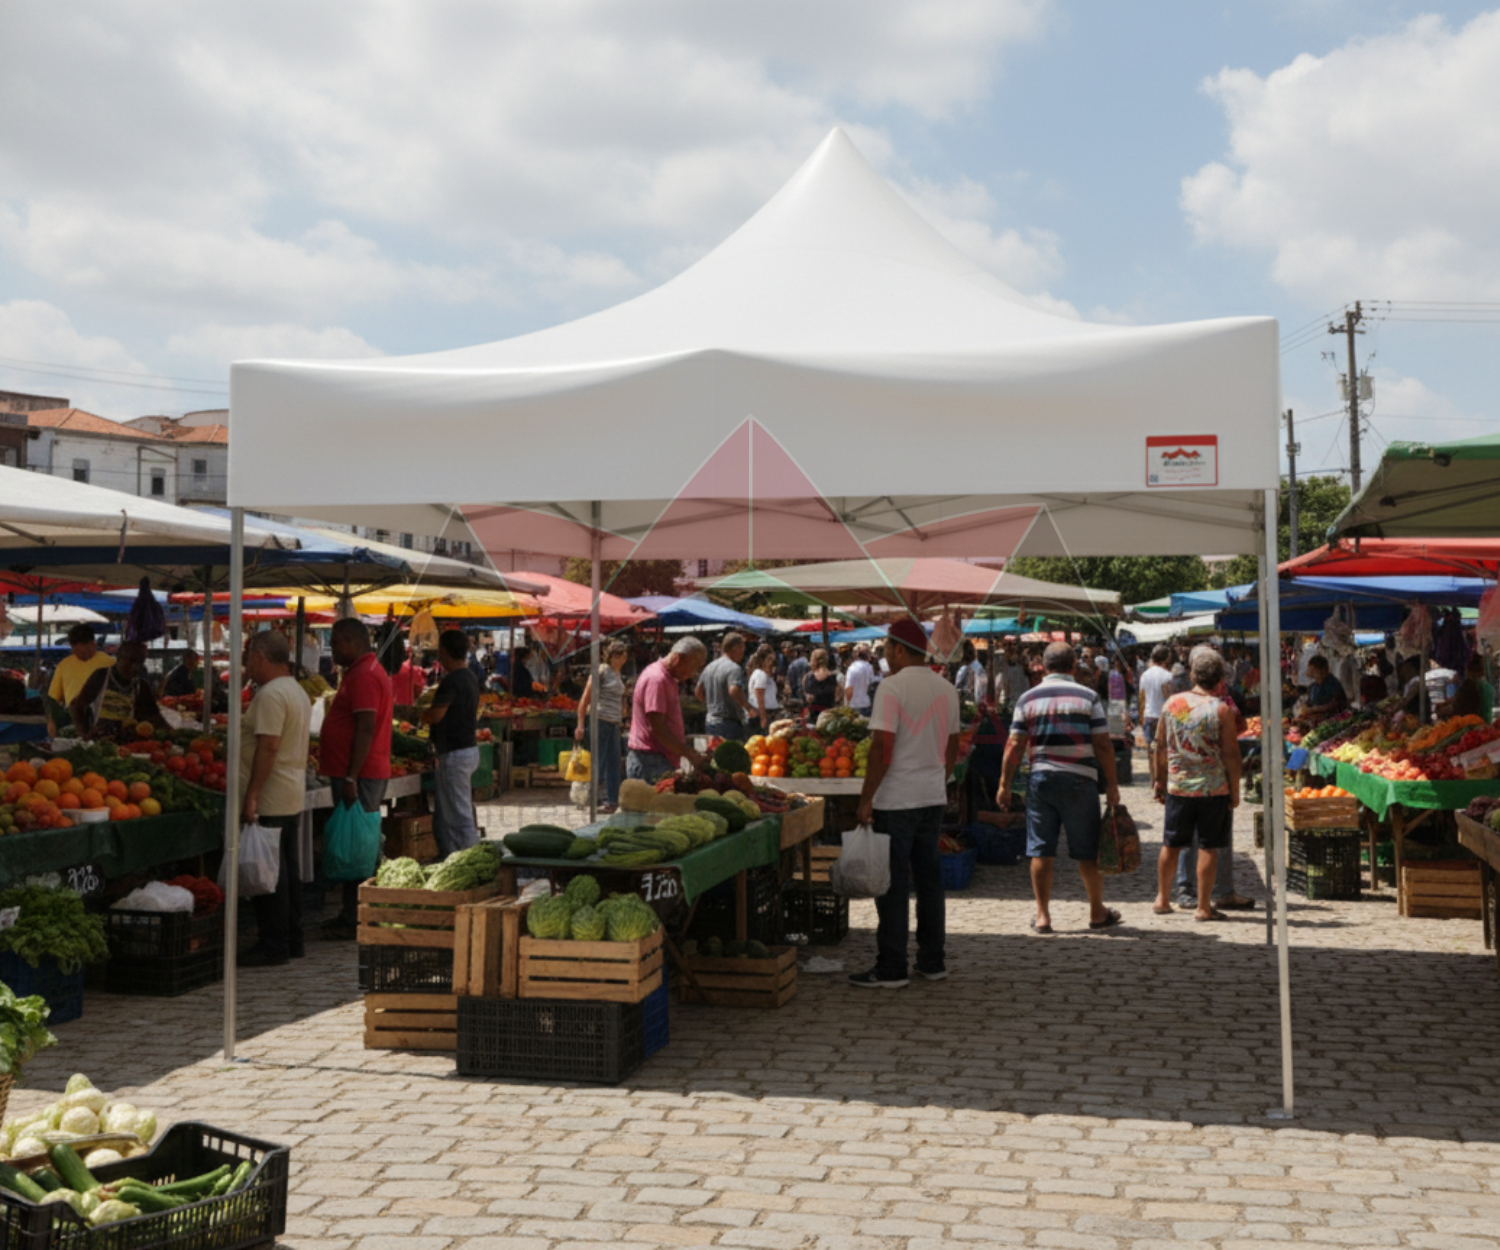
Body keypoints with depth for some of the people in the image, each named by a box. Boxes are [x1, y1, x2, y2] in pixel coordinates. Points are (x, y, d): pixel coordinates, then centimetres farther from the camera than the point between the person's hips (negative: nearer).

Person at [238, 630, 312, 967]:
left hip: (270, 800, -10)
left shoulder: (271, 695, -16)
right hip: (292, 798, 10)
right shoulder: (297, 691, 16)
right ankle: (292, 940, 20)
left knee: (269, 874, -5)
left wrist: (251, 796, -23)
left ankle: (273, 946, -2)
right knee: (288, 869, 14)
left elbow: (268, 747, -23)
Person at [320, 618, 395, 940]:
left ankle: (355, 922, -4)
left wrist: (351, 777, -24)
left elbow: (365, 729, -22)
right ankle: (352, 916, 19)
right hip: (365, 774, 11)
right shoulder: (363, 671, 19)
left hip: (359, 777, -11)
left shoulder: (364, 676, -15)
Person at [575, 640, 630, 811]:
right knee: (598, 762, -4)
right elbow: (586, 698, -10)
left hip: (614, 724, 8)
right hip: (600, 720, -8)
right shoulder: (601, 671, -7)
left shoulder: (618, 675, 16)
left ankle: (612, 800, 10)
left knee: (613, 763, 6)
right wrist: (581, 725, -14)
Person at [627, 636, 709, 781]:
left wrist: (691, 752, 17)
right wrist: (690, 755, -18)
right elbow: (657, 728, -20)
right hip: (651, 763, -10)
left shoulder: (667, 678, 18)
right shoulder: (656, 679, -15)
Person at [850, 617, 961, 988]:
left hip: (896, 800, -7)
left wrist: (866, 799, -13)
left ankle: (891, 968, 2)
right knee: (929, 878, 13)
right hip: (933, 797, 7)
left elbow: (882, 747, -18)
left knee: (893, 884, -1)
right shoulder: (947, 690, 9)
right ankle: (932, 961, 19)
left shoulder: (893, 686, -13)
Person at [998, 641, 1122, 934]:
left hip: (1041, 779, 1)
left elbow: (1014, 746, 0)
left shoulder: (1028, 698, 3)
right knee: (1087, 851, 9)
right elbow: (1103, 746, -4)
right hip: (1079, 780, -1)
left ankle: (1042, 916, 6)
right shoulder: (1088, 697, 0)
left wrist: (1004, 784, 6)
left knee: (1040, 851, 5)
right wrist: (1112, 785, 3)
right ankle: (1098, 913, 20)